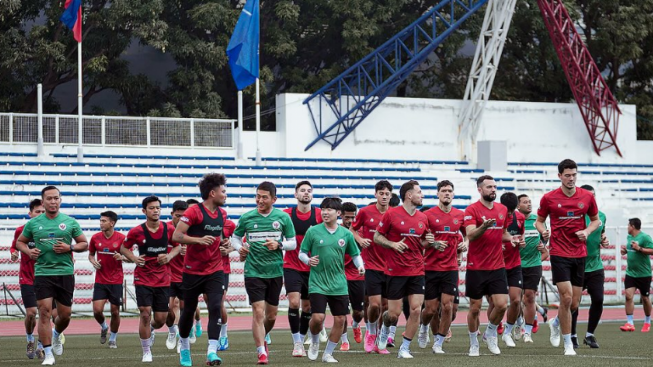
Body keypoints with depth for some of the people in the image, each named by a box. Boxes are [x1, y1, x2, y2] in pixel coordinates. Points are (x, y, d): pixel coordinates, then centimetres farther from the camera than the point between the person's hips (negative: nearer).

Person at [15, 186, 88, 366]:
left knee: (65, 314, 7)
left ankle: (56, 335, 42)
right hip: (42, 273, -1)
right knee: (44, 312, -11)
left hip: (65, 272, 1)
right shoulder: (33, 223, 3)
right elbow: (20, 241, 15)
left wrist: (70, 247, -11)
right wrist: (28, 251, -6)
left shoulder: (70, 222, 3)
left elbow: (84, 244, 9)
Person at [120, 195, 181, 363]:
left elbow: (178, 246, 12)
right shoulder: (136, 231, -8)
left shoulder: (169, 229, -3)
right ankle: (146, 352, 5)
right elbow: (124, 247, 6)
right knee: (145, 314, -11)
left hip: (163, 279, 2)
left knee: (161, 319, 4)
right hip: (143, 278, -2)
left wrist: (169, 256, -8)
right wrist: (134, 258, -12)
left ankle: (150, 330, 42)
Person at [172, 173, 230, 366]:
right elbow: (176, 236, -17)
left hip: (215, 271, 4)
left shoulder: (222, 214, 7)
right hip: (193, 270, -4)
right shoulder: (194, 212, -13)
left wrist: (223, 242, 3)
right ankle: (184, 347, 32)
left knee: (215, 308, -14)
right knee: (189, 310, 9)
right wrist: (199, 240, -28)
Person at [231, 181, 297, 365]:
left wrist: (279, 245, -14)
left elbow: (293, 243, 6)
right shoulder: (246, 217, -2)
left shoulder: (283, 217, 0)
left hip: (275, 272, 2)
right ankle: (262, 353, -6)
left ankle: (261, 339, 41)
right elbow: (235, 237, 13)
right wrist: (240, 248, -9)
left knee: (271, 315, 12)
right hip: (253, 272, -2)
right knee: (258, 312, -12)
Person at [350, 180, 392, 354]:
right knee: (374, 304, -11)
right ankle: (370, 333, 15)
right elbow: (352, 229, 11)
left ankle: (380, 340, 18)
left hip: (390, 266, 2)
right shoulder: (365, 212, -2)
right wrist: (360, 239, -7)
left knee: (386, 305, 4)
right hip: (371, 266, -2)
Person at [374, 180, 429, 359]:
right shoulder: (391, 214, -7)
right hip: (396, 271, -4)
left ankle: (404, 349, 6)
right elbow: (377, 236, 0)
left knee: (416, 310, -6)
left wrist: (427, 242, -3)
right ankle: (386, 324, 36)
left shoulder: (423, 218, 7)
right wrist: (393, 244, -17)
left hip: (417, 271, 4)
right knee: (394, 313, -1)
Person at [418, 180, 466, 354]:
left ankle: (438, 343, 5)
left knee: (447, 306, -8)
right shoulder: (428, 214, -5)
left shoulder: (460, 215, 5)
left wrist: (465, 244, 2)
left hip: (450, 268, 2)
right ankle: (424, 327, 36)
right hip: (430, 268, -2)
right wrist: (432, 244, -18)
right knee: (431, 309, 1)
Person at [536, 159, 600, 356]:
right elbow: (539, 220, 9)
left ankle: (556, 323, 38)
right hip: (559, 253, -3)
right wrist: (543, 231, -13)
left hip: (579, 254, 3)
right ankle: (568, 344, -1)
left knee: (574, 303, 5)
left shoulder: (587, 197, 2)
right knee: (566, 297, -14)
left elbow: (595, 220, 14)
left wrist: (587, 231, -7)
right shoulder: (548, 198, -4)